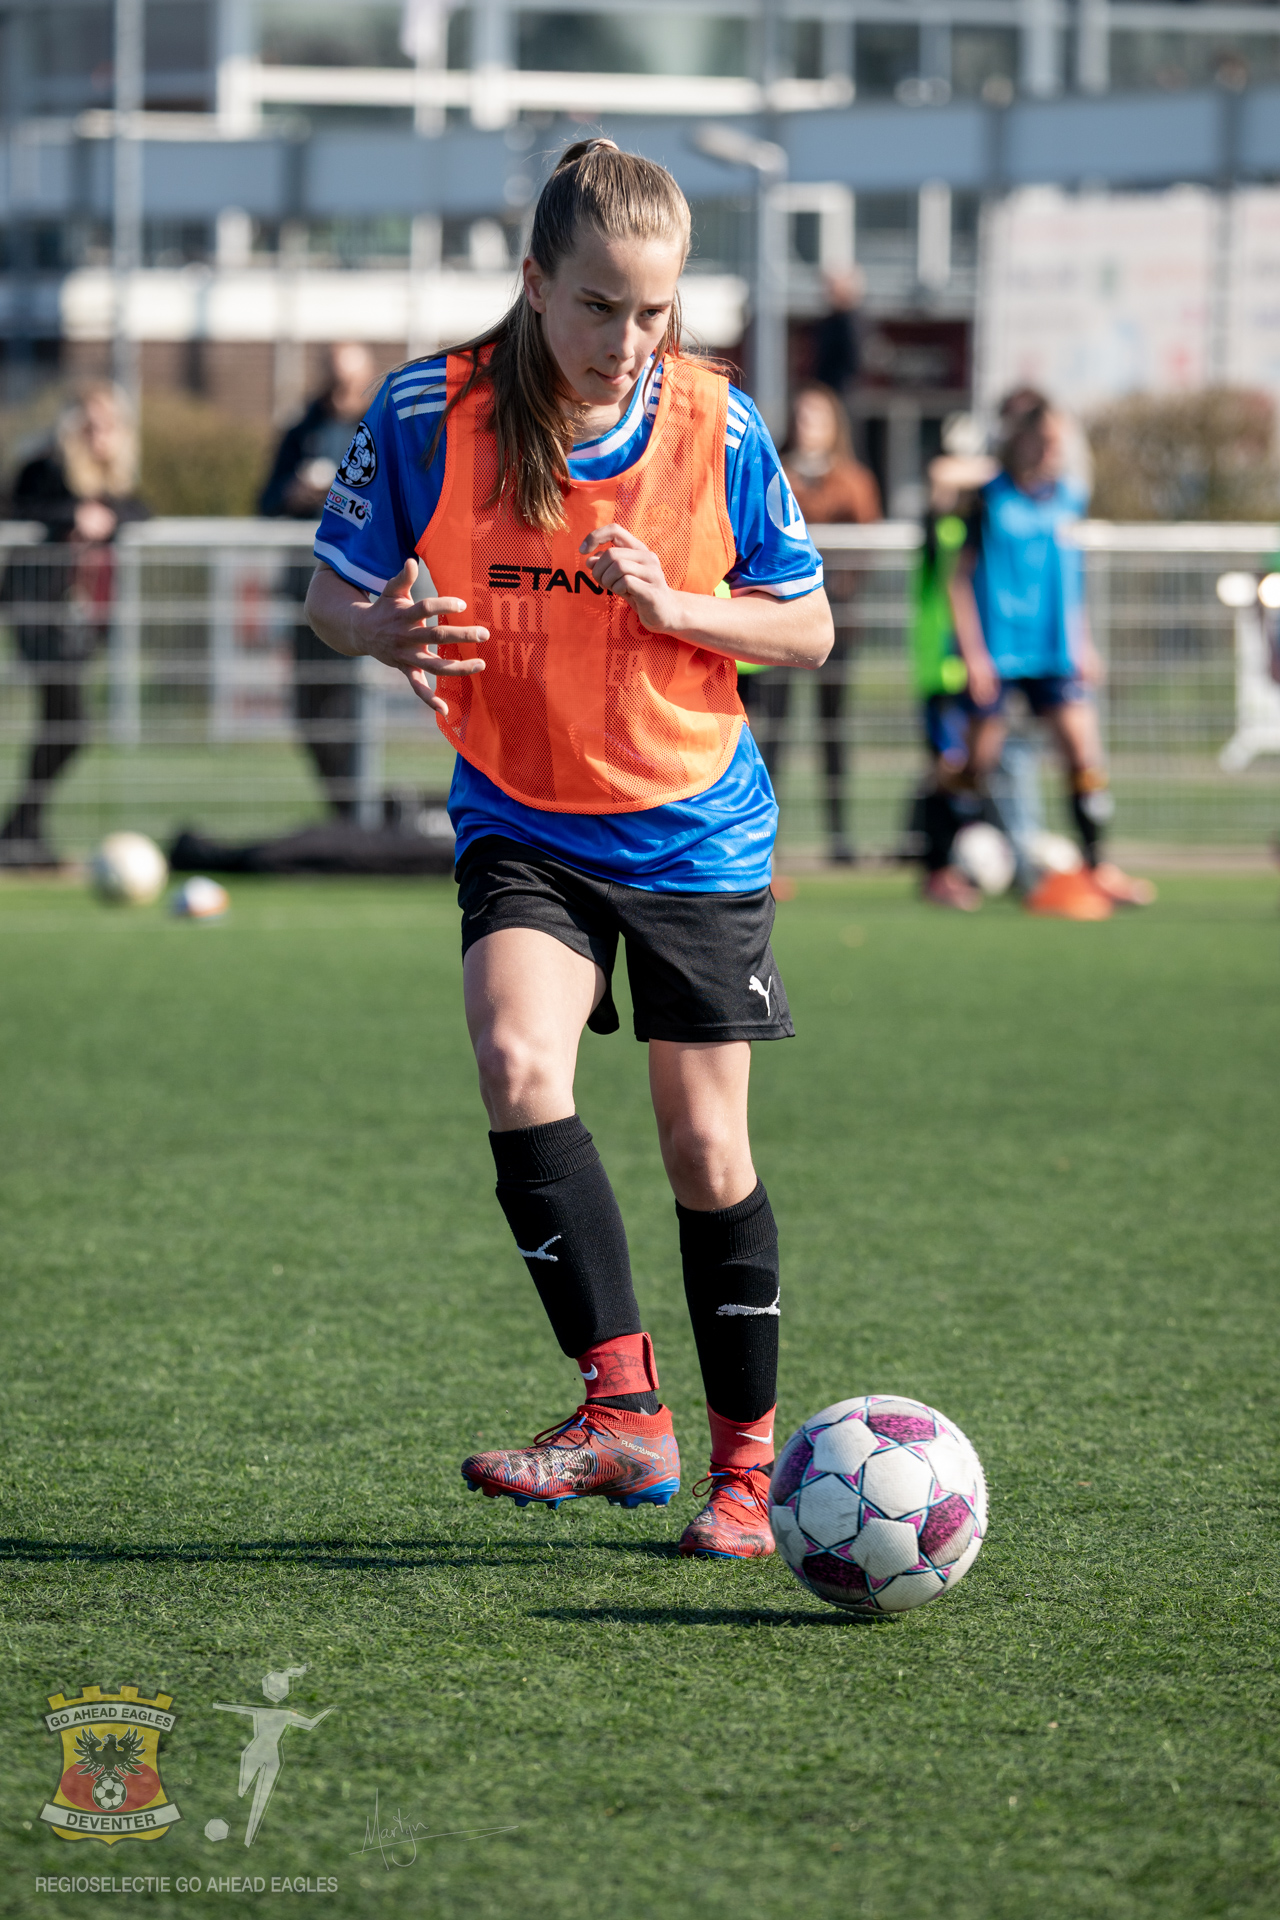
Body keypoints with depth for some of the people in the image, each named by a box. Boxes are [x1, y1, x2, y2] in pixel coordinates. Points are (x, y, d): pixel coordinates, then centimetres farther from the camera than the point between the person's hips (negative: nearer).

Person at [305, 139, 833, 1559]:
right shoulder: (430, 413, -11)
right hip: (520, 821, 0)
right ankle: (623, 1411, -24)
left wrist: (675, 606, -19)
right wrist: (388, 631, -24)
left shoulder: (719, 430, -9)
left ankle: (746, 1464, 17)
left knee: (707, 1147, 2)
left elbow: (807, 630, 0)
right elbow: (331, 592, -1)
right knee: (520, 1067, -26)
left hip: (694, 829, 0)